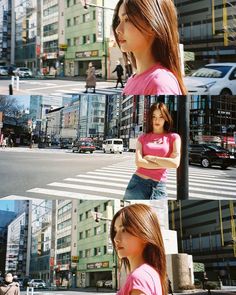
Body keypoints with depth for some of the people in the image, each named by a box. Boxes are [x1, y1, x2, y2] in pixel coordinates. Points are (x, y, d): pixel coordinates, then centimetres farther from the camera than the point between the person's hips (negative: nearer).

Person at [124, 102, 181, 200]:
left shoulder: (173, 137, 6)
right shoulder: (143, 137, 10)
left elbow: (175, 163, -8)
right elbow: (139, 162, -5)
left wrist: (150, 157, -3)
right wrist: (165, 164, -6)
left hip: (159, 186, -1)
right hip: (138, 183, 1)